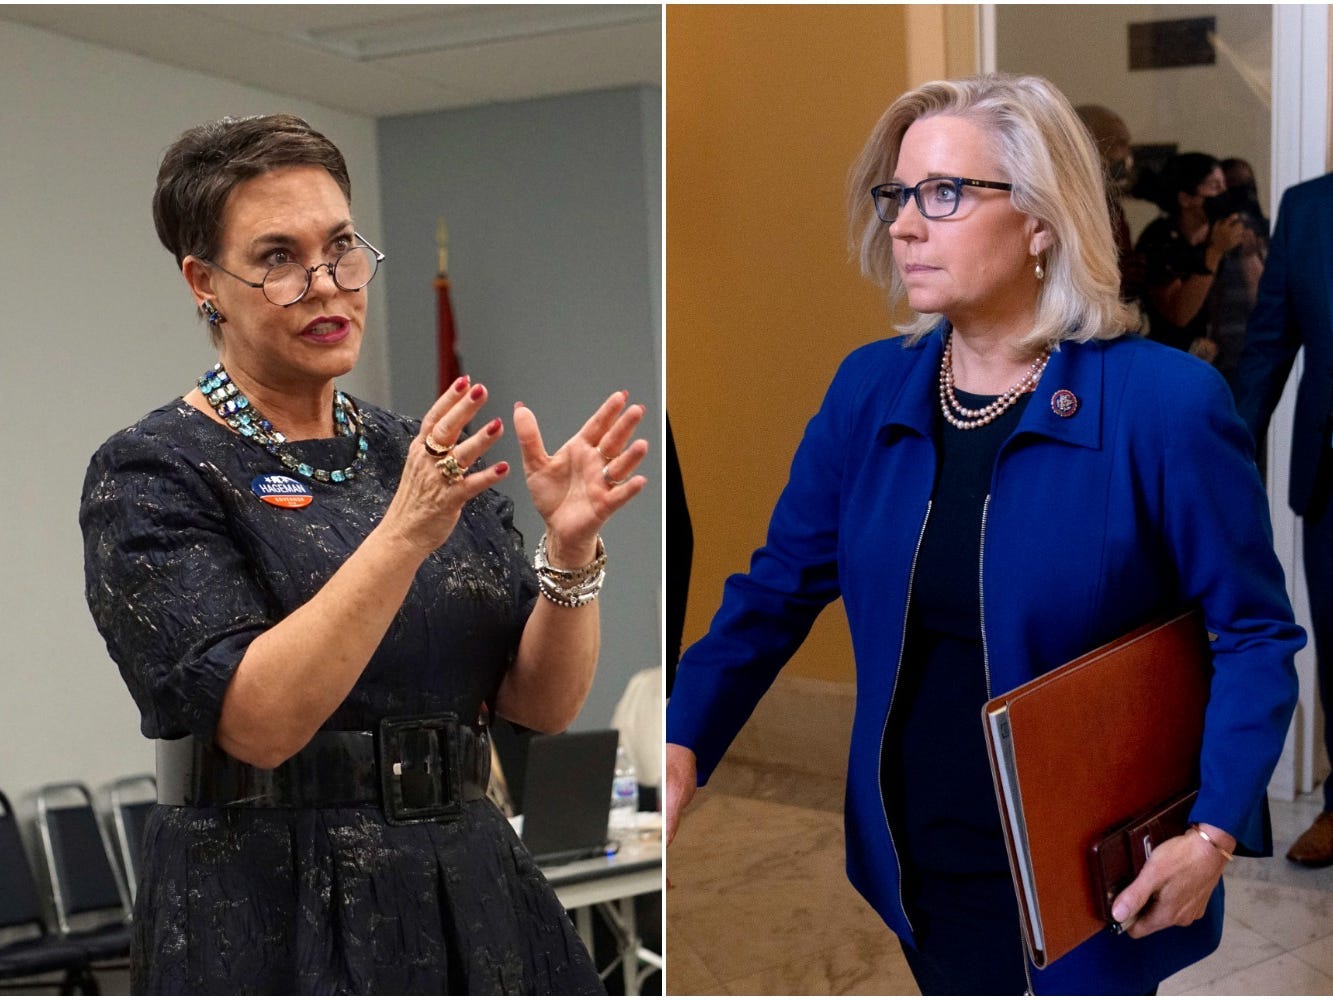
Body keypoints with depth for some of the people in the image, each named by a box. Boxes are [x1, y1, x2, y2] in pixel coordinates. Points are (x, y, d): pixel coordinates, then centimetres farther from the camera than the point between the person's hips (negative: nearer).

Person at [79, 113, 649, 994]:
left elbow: (542, 703, 0)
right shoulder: (151, 475, -7)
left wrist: (570, 549, -16)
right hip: (272, 921, -4)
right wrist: (403, 536, -28)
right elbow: (253, 720, -20)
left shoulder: (427, 456, 7)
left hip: (472, 893, 5)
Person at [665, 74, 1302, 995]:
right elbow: (777, 590, 0)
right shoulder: (869, 390, -2)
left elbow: (1255, 633, -10)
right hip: (914, 862, 5)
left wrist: (1214, 833, -18)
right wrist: (683, 743, -14)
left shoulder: (1165, 402, -16)